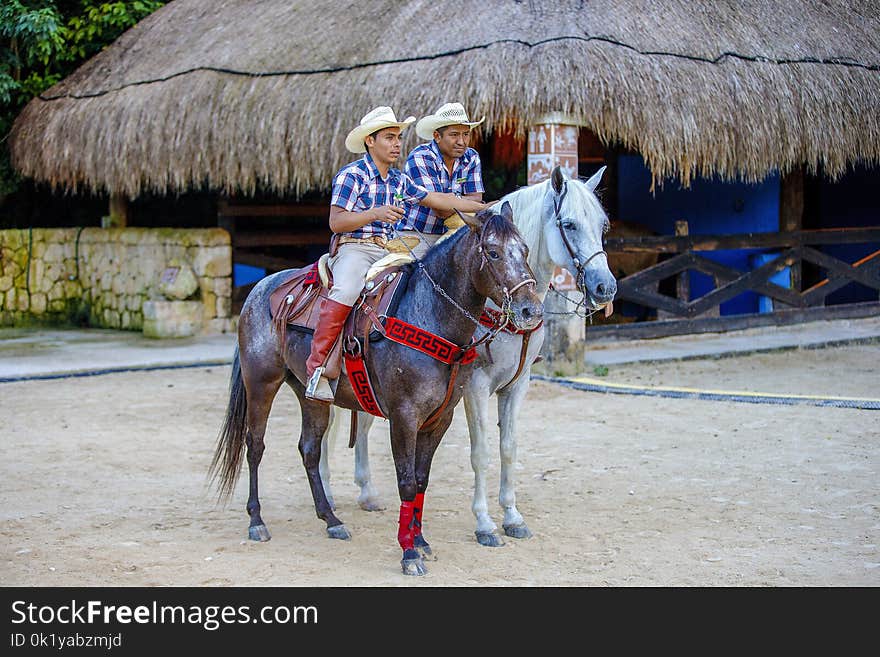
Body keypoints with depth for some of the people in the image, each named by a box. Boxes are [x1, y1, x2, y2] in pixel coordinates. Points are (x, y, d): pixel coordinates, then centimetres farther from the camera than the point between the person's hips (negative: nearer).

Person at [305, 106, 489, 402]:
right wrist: (375, 214, -25)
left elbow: (438, 199, 21)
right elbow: (336, 222, -11)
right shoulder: (351, 174, -3)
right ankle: (316, 367, -32)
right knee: (345, 291, -36)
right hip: (353, 247, -7)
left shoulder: (399, 180, 17)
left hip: (388, 252, 7)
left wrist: (486, 208, 18)